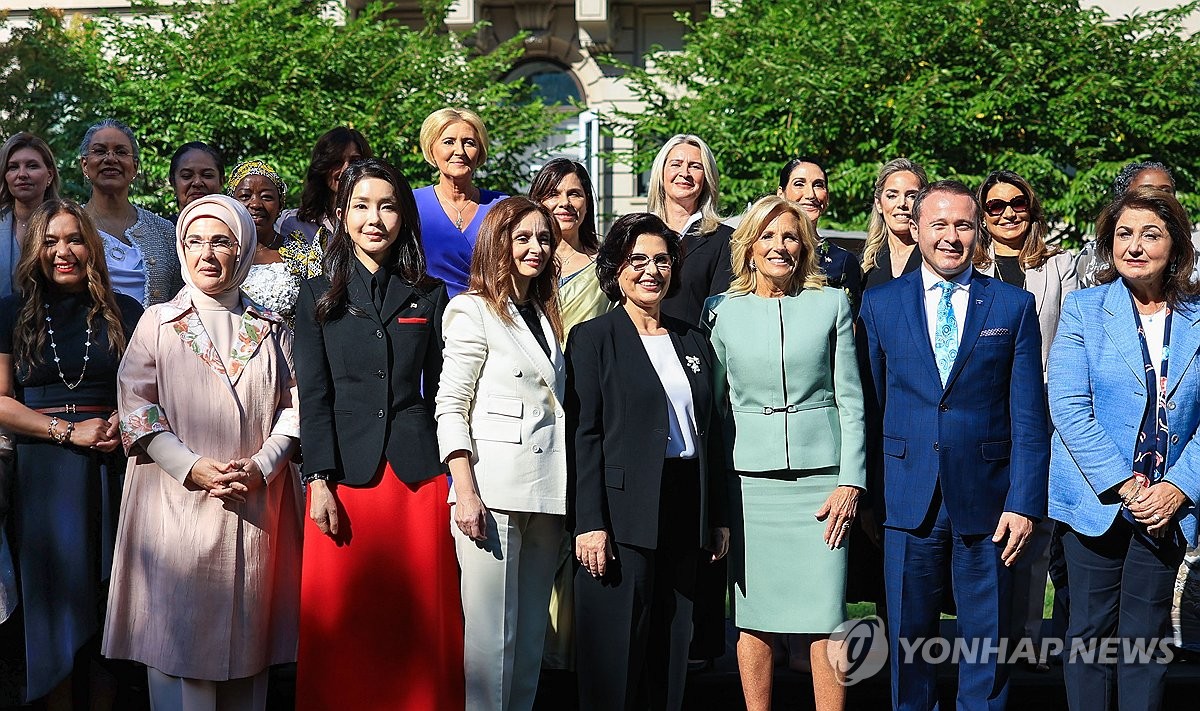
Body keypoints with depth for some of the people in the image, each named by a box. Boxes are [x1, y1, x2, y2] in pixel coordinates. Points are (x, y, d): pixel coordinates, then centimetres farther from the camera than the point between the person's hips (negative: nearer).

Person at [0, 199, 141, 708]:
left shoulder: (125, 314, 9)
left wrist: (126, 419, -9)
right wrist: (68, 431, -10)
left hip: (112, 468, 1)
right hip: (41, 471, -1)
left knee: (108, 593, 2)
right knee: (54, 593, 2)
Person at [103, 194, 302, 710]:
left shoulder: (270, 329, 13)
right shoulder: (158, 322, 7)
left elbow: (296, 406, 7)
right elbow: (135, 408, -1)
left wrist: (262, 465, -10)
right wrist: (193, 468, -13)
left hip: (257, 507, 2)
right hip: (178, 503, -2)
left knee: (246, 635, 4)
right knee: (180, 633, -4)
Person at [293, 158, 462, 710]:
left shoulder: (429, 296, 12)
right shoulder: (319, 296, 8)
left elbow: (441, 392, 10)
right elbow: (313, 396, 1)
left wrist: (458, 478, 2)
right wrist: (319, 481, -9)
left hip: (419, 476, 1)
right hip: (346, 476, -1)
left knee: (419, 624, 3)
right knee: (343, 627, 1)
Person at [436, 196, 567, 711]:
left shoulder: (544, 315, 19)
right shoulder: (473, 310, -1)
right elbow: (450, 408, -6)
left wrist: (561, 490, 13)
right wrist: (465, 492, -15)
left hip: (545, 491, 7)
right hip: (494, 489, -6)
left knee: (531, 633, 8)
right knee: (490, 634, -6)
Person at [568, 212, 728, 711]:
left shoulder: (693, 342, 15)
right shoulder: (593, 338, -1)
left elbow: (710, 433, 16)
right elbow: (583, 436, -7)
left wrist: (719, 517, 11)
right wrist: (590, 523, -14)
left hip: (684, 510, 5)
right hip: (623, 512, -5)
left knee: (671, 647, 9)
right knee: (615, 650, -2)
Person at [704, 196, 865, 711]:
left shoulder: (831, 305, 7)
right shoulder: (723, 311, 8)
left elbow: (850, 400, 5)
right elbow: (710, 403, 11)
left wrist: (851, 481, -3)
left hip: (821, 475, -1)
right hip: (749, 479, 1)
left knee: (826, 618, -3)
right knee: (754, 618, 3)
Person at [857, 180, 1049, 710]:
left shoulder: (1015, 306, 3)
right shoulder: (880, 303, 6)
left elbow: (1029, 417, 0)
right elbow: (870, 408, 6)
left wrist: (1024, 503, -7)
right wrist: (869, 497, 1)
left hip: (986, 505, 0)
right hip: (907, 502, 1)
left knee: (986, 645, 7)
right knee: (907, 641, 9)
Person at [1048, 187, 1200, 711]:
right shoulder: (1083, 309, -1)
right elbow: (1068, 408, -9)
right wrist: (1123, 484, -14)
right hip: (1096, 497, -1)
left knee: (1147, 638, 7)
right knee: (1091, 632, 4)